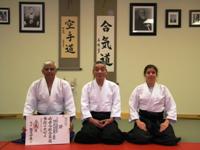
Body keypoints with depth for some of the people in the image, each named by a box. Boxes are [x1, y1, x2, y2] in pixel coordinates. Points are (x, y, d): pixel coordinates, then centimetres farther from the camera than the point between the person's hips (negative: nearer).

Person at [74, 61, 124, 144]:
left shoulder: (113, 86, 7)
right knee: (87, 135, -27)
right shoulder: (87, 87, 6)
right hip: (92, 117, 0)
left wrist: (111, 119, -12)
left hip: (108, 117, 0)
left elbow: (116, 104, 2)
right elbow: (84, 105, -1)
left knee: (112, 136, -27)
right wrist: (91, 120, -15)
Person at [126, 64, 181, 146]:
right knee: (141, 138, -27)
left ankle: (149, 136, 10)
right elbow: (132, 106, 0)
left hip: (159, 119, 2)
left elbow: (171, 106, 3)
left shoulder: (163, 89, 3)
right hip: (143, 119, -2)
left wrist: (167, 121, -9)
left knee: (170, 139, -18)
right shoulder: (138, 89, 1)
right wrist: (137, 121, -12)